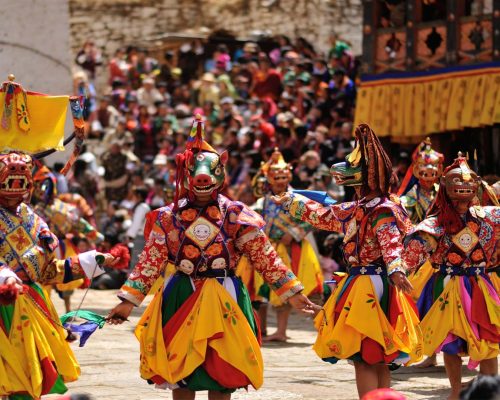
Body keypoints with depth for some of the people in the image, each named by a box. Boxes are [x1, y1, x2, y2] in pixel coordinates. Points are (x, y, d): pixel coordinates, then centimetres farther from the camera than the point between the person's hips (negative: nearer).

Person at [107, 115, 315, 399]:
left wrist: (292, 293, -5)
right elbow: (150, 262, 1)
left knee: (221, 376, 3)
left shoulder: (235, 216, -2)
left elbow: (265, 258, -2)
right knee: (180, 375, 6)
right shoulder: (169, 217, 1)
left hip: (223, 299, -1)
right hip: (181, 300, 1)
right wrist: (129, 302, -4)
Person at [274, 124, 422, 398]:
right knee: (375, 361, 11)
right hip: (359, 283, 9)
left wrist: (395, 269, -52)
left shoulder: (382, 211, -15)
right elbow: (323, 216, 30)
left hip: (373, 286, -9)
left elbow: (391, 242, -32)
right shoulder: (355, 210, 14)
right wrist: (292, 201, 41)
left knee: (364, 359, -11)